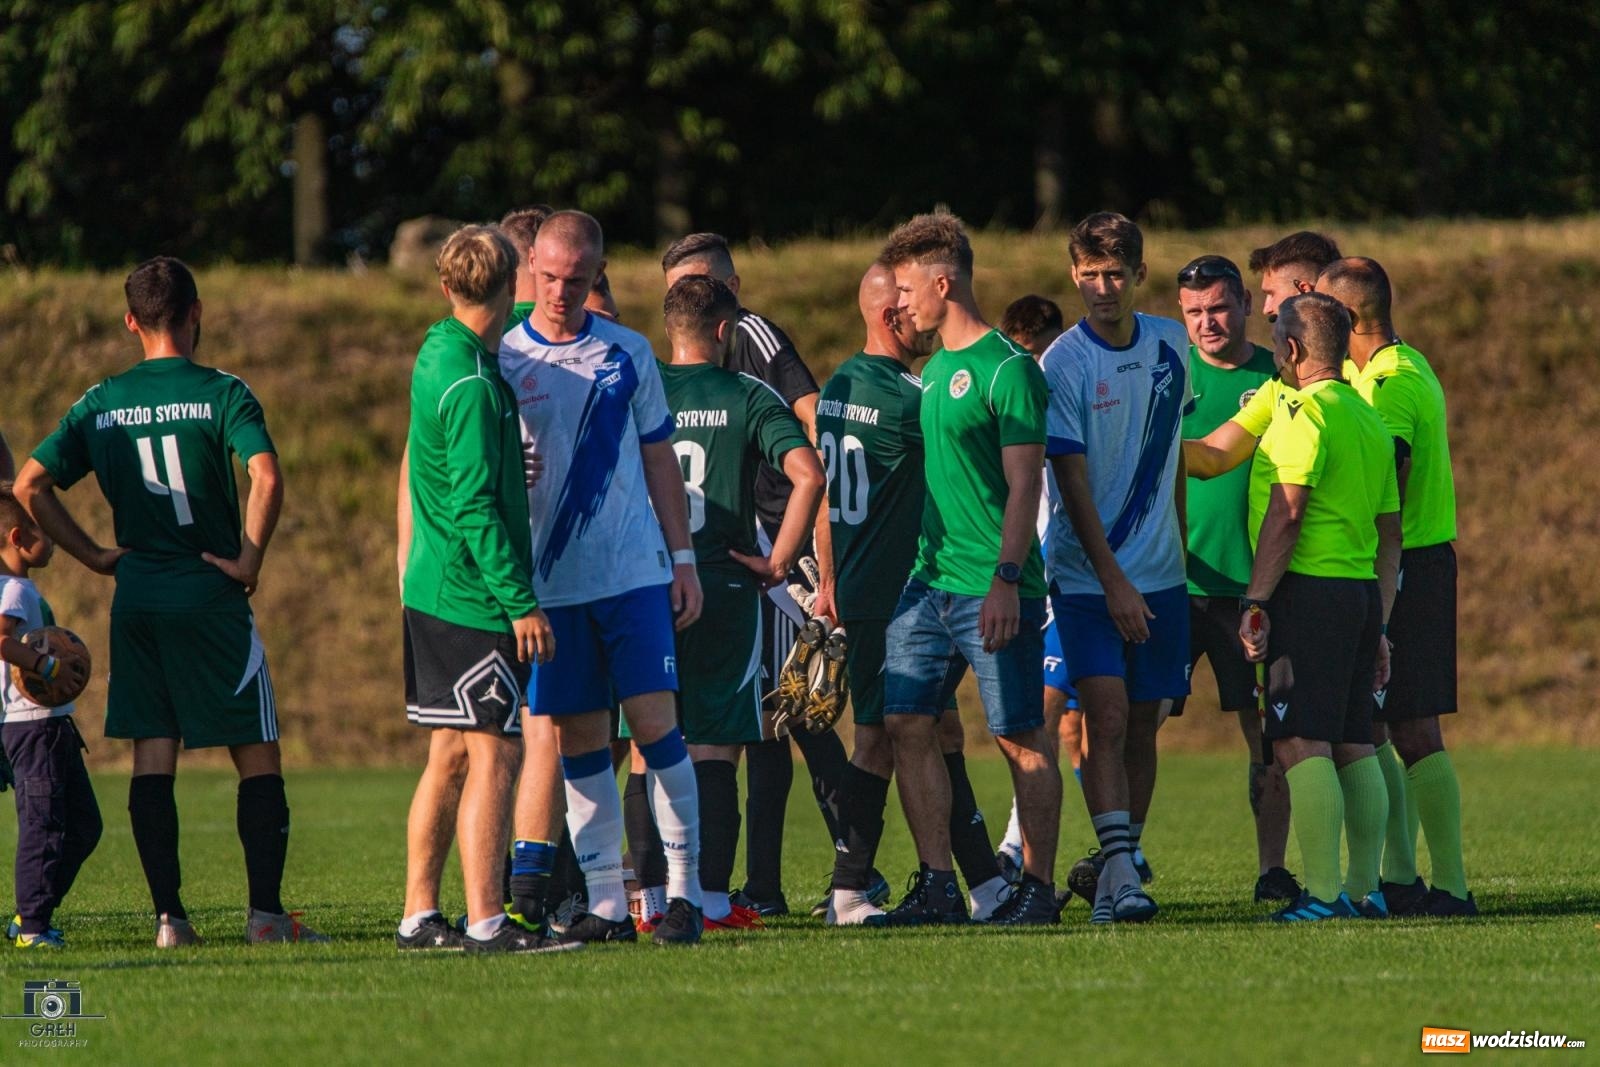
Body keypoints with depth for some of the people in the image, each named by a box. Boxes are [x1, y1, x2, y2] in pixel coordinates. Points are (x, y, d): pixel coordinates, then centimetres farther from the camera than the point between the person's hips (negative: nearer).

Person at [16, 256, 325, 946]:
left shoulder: (102, 403, 6)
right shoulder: (220, 394, -7)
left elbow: (29, 485, 3)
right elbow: (265, 477, -22)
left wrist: (94, 555, 7)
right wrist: (249, 560, -11)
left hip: (136, 600, 4)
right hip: (211, 597, -4)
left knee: (151, 755, 7)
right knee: (257, 754, 4)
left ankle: (168, 916, 2)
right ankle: (265, 911, -3)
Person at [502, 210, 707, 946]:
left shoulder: (628, 354, 6)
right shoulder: (502, 360, 1)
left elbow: (659, 458, 12)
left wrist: (683, 558, 8)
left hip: (635, 573, 0)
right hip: (549, 580, 0)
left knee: (655, 724, -5)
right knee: (579, 742, 3)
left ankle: (684, 890, 1)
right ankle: (606, 903, 7)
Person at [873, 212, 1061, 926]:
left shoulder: (1007, 369, -9)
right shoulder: (932, 371, 17)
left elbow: (1024, 486, -13)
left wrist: (1006, 579, -20)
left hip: (993, 590, -8)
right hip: (930, 579, 8)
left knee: (1021, 739, -2)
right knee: (907, 723, 1)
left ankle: (1038, 887, 4)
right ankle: (937, 887, 4)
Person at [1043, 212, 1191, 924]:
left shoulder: (1171, 345, 5)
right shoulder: (1064, 364, -10)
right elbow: (1072, 481, -12)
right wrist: (1113, 579, -16)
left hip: (1160, 573, 5)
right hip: (1088, 575, -5)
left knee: (1144, 724, 6)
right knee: (1106, 716, -15)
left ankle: (1117, 865, 16)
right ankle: (1117, 870, -19)